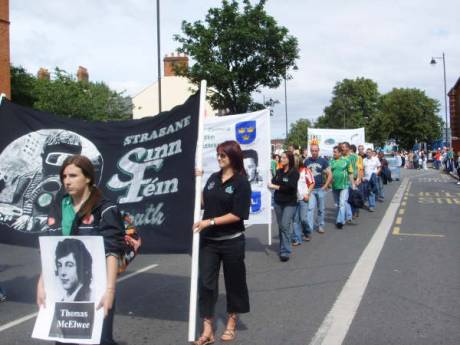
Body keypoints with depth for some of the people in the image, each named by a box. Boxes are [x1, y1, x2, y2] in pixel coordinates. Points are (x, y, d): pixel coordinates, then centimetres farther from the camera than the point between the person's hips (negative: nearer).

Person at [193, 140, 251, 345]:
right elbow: (203, 204, 12)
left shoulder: (241, 182, -10)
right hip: (208, 240, 5)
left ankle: (231, 323, 32)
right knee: (205, 282, 2)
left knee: (233, 282, 11)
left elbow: (237, 215, -16)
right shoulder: (213, 178, 6)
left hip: (232, 241, -4)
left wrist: (210, 222, -20)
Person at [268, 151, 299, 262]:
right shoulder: (278, 171, 10)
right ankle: (283, 247, 23)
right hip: (278, 202, 6)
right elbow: (273, 183, 4)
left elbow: (290, 186, -18)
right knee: (281, 226, 10)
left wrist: (276, 187, -13)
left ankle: (285, 252, -9)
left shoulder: (294, 172, -8)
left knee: (285, 226, -11)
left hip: (290, 203, -5)